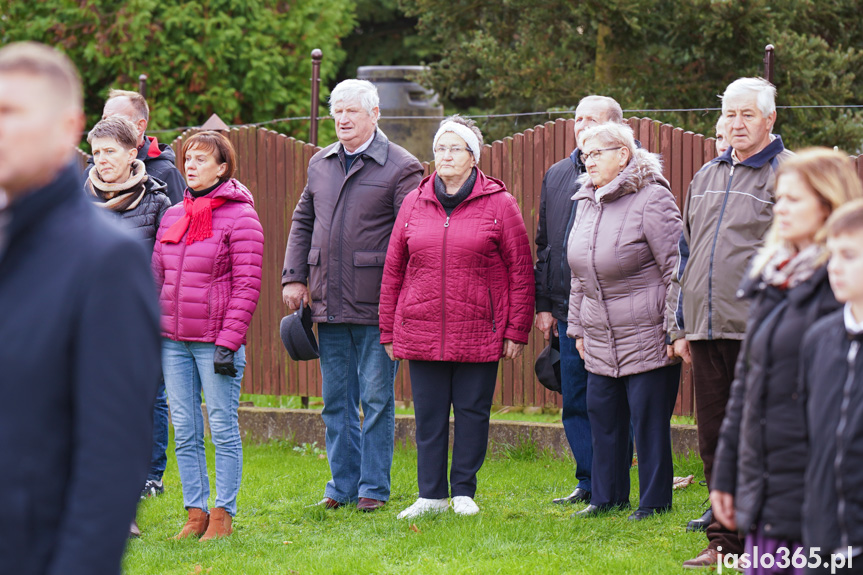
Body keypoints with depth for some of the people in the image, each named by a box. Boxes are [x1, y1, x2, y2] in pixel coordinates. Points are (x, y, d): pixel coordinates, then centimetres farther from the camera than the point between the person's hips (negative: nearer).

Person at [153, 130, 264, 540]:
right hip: (173, 339, 6)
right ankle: (195, 512, 13)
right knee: (184, 430, 7)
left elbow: (247, 286, -10)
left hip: (215, 341, -6)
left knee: (223, 428, 0)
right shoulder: (172, 217, 12)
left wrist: (228, 342, -15)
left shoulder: (240, 217, -6)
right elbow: (157, 276, 16)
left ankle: (223, 515, 5)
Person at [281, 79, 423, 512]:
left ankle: (373, 487, 8)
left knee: (376, 400, 1)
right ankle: (343, 484, 20)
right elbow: (303, 222, 23)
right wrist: (294, 277, 12)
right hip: (328, 306, 6)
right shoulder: (320, 164, 13)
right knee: (336, 400, 11)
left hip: (376, 307, -6)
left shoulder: (400, 169, -6)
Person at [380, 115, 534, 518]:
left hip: (479, 334, -2)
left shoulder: (499, 204, 0)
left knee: (472, 412, 4)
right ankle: (431, 495, 13)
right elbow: (393, 270, 12)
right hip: (421, 331, 2)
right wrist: (389, 331, 10)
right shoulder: (414, 203, 9)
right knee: (429, 417, 5)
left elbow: (521, 270, 0)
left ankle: (463, 492, 15)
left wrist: (516, 331, -4)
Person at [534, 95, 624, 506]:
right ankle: (589, 484, 18)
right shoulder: (556, 177, 15)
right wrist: (543, 304, 15)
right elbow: (544, 244, 20)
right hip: (569, 314, 6)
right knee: (574, 405, 9)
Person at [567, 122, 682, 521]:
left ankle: (654, 500, 7)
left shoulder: (651, 199, -11)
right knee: (603, 415, 11)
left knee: (649, 420, -2)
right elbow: (579, 275, 22)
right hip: (601, 339, 8)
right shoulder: (587, 201, 13)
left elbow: (675, 268, -11)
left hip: (646, 337, -8)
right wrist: (578, 327, 20)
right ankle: (607, 496, 22)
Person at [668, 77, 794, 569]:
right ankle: (725, 541, 15)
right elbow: (685, 255, 23)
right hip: (706, 329, 6)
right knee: (715, 440, 9)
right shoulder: (707, 177, 19)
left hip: (758, 331, -6)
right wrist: (679, 325, 18)